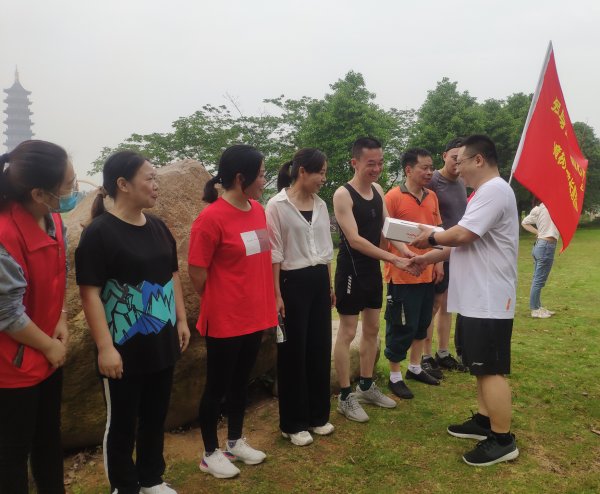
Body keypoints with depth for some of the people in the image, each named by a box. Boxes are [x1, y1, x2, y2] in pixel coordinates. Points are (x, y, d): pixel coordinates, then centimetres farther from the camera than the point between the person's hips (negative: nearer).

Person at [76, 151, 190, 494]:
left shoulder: (158, 227, 6)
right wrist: (105, 347, -20)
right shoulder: (99, 233, -14)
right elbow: (90, 292, -17)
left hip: (163, 343, 6)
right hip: (125, 348, -6)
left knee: (156, 415, 18)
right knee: (122, 421, 10)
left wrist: (181, 320, 13)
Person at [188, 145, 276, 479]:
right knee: (217, 387, 10)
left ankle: (236, 442, 38)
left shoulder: (258, 210, 3)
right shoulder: (211, 218, -19)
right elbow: (198, 273, -12)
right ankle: (211, 454, 28)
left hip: (255, 316, 7)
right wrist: (221, 305, 1)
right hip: (225, 321, -7)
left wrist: (266, 302, 13)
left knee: (241, 382, 21)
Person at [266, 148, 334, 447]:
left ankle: (318, 415, 28)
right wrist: (276, 294, -13)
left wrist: (330, 285, 16)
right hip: (293, 283, -6)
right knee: (294, 353, 3)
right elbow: (274, 254, -11)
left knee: (320, 348, 12)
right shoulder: (277, 206, -10)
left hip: (319, 281, 6)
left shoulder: (321, 205, 9)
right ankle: (293, 424, 17)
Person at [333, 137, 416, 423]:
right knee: (347, 333, 0)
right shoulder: (343, 195, -16)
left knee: (372, 329, 15)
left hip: (373, 269, 8)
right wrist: (392, 258, -27)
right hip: (351, 270, -8)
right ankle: (345, 397, 12)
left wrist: (403, 249, -10)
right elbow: (354, 239, -23)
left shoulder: (378, 190, 7)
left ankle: (366, 387, 30)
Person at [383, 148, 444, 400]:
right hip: (402, 274, -7)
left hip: (428, 273, 7)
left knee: (422, 323, 17)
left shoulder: (432, 196, 10)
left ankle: (415, 368, 33)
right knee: (401, 326, 2)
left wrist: (439, 262, 11)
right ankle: (395, 377, 16)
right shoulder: (393, 197, -11)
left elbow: (437, 231, 16)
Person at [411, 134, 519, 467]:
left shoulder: (494, 190, -17)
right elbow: (466, 243, 20)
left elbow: (462, 235, -24)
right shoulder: (485, 192, 18)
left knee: (492, 369, -3)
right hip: (478, 298, 11)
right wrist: (428, 258, 16)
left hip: (489, 300, -11)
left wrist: (431, 237, -5)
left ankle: (503, 440, 8)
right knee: (482, 367, 18)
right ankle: (484, 422, 31)